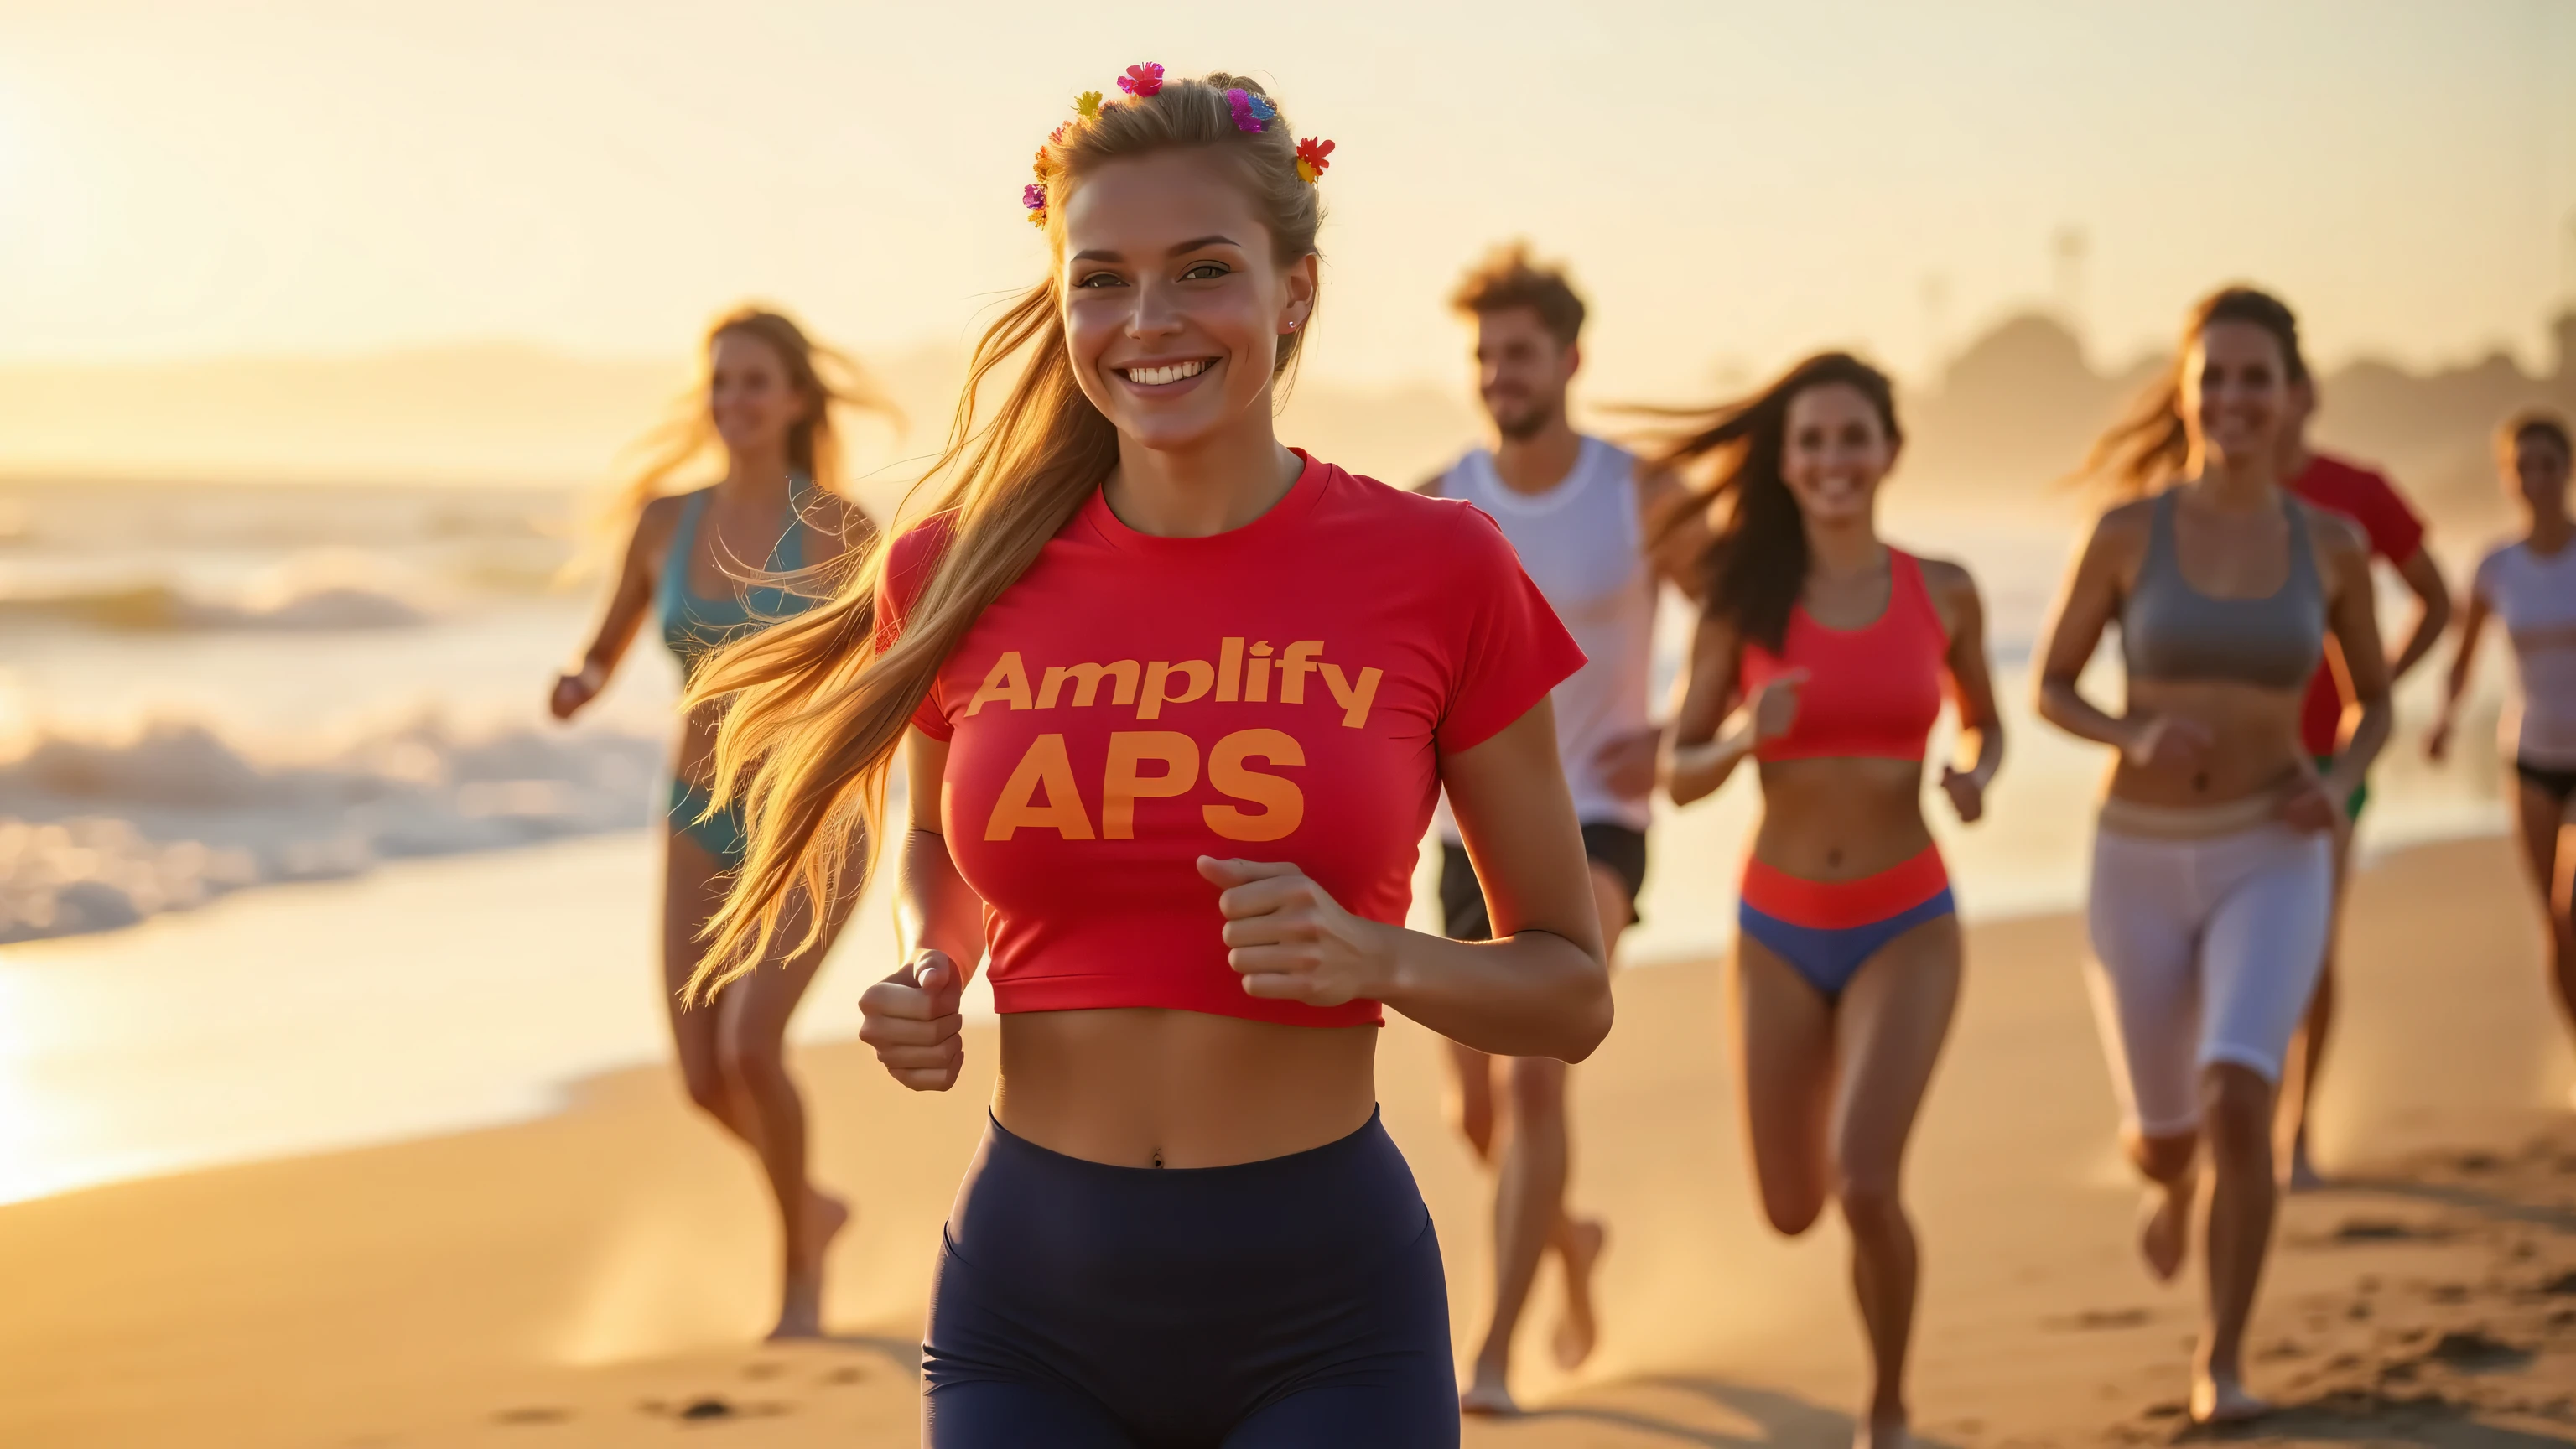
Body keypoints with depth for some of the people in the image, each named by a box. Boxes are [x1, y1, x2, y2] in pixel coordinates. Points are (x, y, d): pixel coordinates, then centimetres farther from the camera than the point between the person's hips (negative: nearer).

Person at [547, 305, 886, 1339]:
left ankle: (797, 1274, 0)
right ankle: (810, 1208, 32)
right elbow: (606, 652, 10)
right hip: (704, 826, 4)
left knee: (751, 1048, -23)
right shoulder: (665, 520, 2)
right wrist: (579, 688, -13)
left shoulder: (840, 526, -11)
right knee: (706, 1083, -1)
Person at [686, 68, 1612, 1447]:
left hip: (1322, 1319, -2)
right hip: (1028, 1297, 2)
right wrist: (926, 976, 0)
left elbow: (1572, 992, 2)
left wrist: (1368, 958, -16)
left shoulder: (1438, 570, -6)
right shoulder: (960, 580, 0)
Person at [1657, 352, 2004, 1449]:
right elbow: (1678, 775, -2)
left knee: (1864, 1187, -19)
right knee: (1792, 1212, 10)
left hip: (1907, 928, -1)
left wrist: (1977, 776, -8)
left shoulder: (1943, 592, -2)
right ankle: (1855, 1148, 50)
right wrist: (1745, 738, -23)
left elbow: (1984, 721, 15)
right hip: (1779, 932, 1)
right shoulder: (1744, 598, -5)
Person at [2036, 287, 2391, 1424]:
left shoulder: (2332, 544, -1)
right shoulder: (2126, 531, -6)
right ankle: (2176, 1178, 55)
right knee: (2160, 1140, 14)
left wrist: (2340, 785, -10)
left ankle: (2221, 1363, -5)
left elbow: (2374, 701, 13)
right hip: (2141, 867, 1)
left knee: (2238, 1104, -24)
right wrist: (2136, 738, -19)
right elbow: (2050, 689, 3)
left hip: (2270, 863, -1)